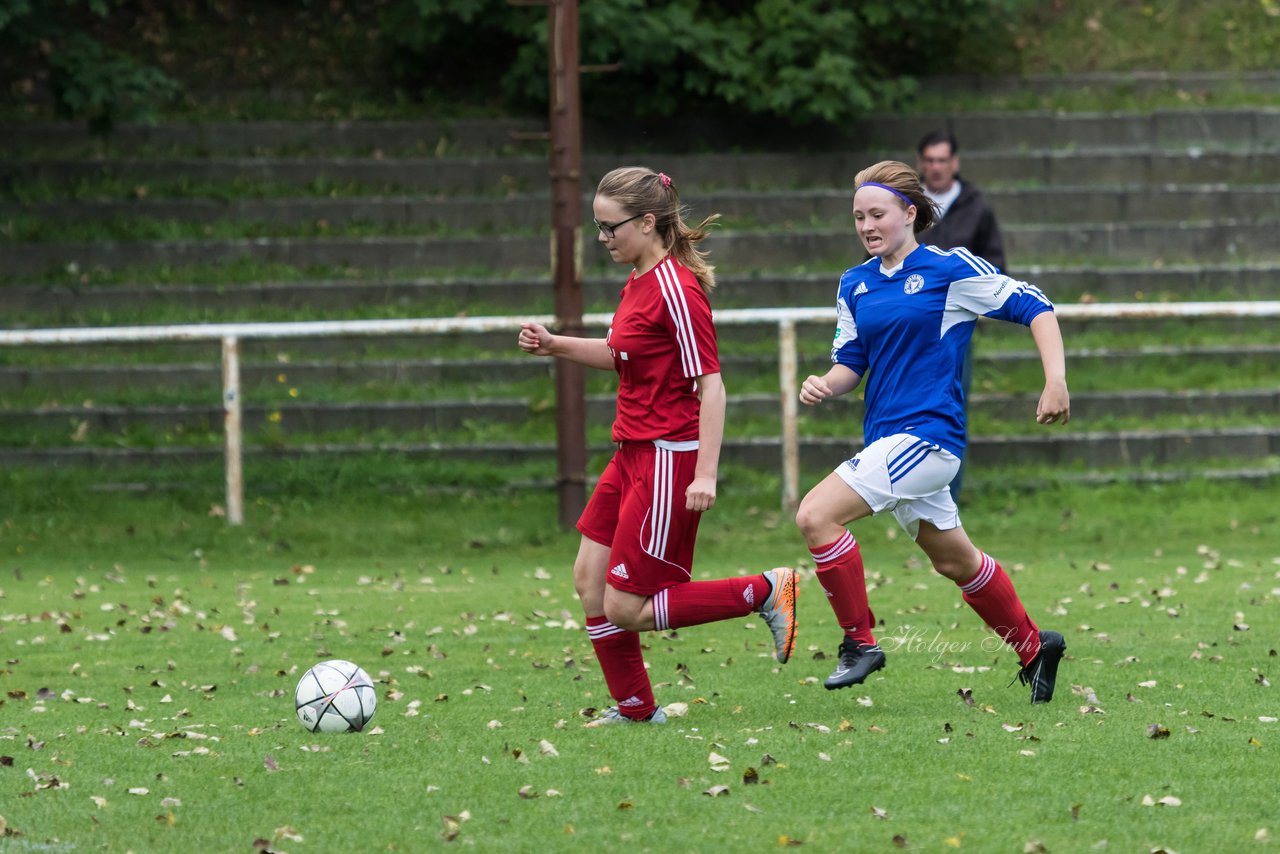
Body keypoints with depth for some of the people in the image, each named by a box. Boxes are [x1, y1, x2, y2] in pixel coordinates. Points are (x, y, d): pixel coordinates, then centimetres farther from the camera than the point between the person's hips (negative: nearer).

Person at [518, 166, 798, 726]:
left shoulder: (675, 289, -18)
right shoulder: (638, 282, 10)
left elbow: (710, 385, -21)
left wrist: (706, 474, -26)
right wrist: (554, 345, 14)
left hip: (669, 459, -10)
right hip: (633, 454, 10)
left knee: (625, 609, -7)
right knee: (590, 578, 10)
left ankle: (764, 593, 2)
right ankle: (634, 708, 21)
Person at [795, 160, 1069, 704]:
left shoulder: (951, 268, -8)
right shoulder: (855, 285, 11)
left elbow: (1033, 308, -5)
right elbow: (851, 363, 15)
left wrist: (1056, 382, -14)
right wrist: (826, 385, -8)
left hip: (927, 434, -8)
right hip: (886, 440, 8)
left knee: (817, 515, -20)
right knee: (954, 561, 19)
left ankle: (859, 642, -10)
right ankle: (1033, 647, 37)